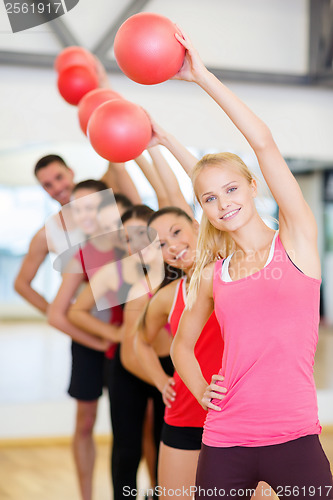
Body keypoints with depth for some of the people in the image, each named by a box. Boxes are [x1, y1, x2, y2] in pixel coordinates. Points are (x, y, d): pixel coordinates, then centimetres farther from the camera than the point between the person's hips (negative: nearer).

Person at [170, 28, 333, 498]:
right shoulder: (212, 275, 10)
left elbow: (263, 143, -9)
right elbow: (182, 344, 26)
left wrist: (201, 75, -8)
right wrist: (201, 391, 7)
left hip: (293, 438, -3)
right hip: (224, 441, 4)